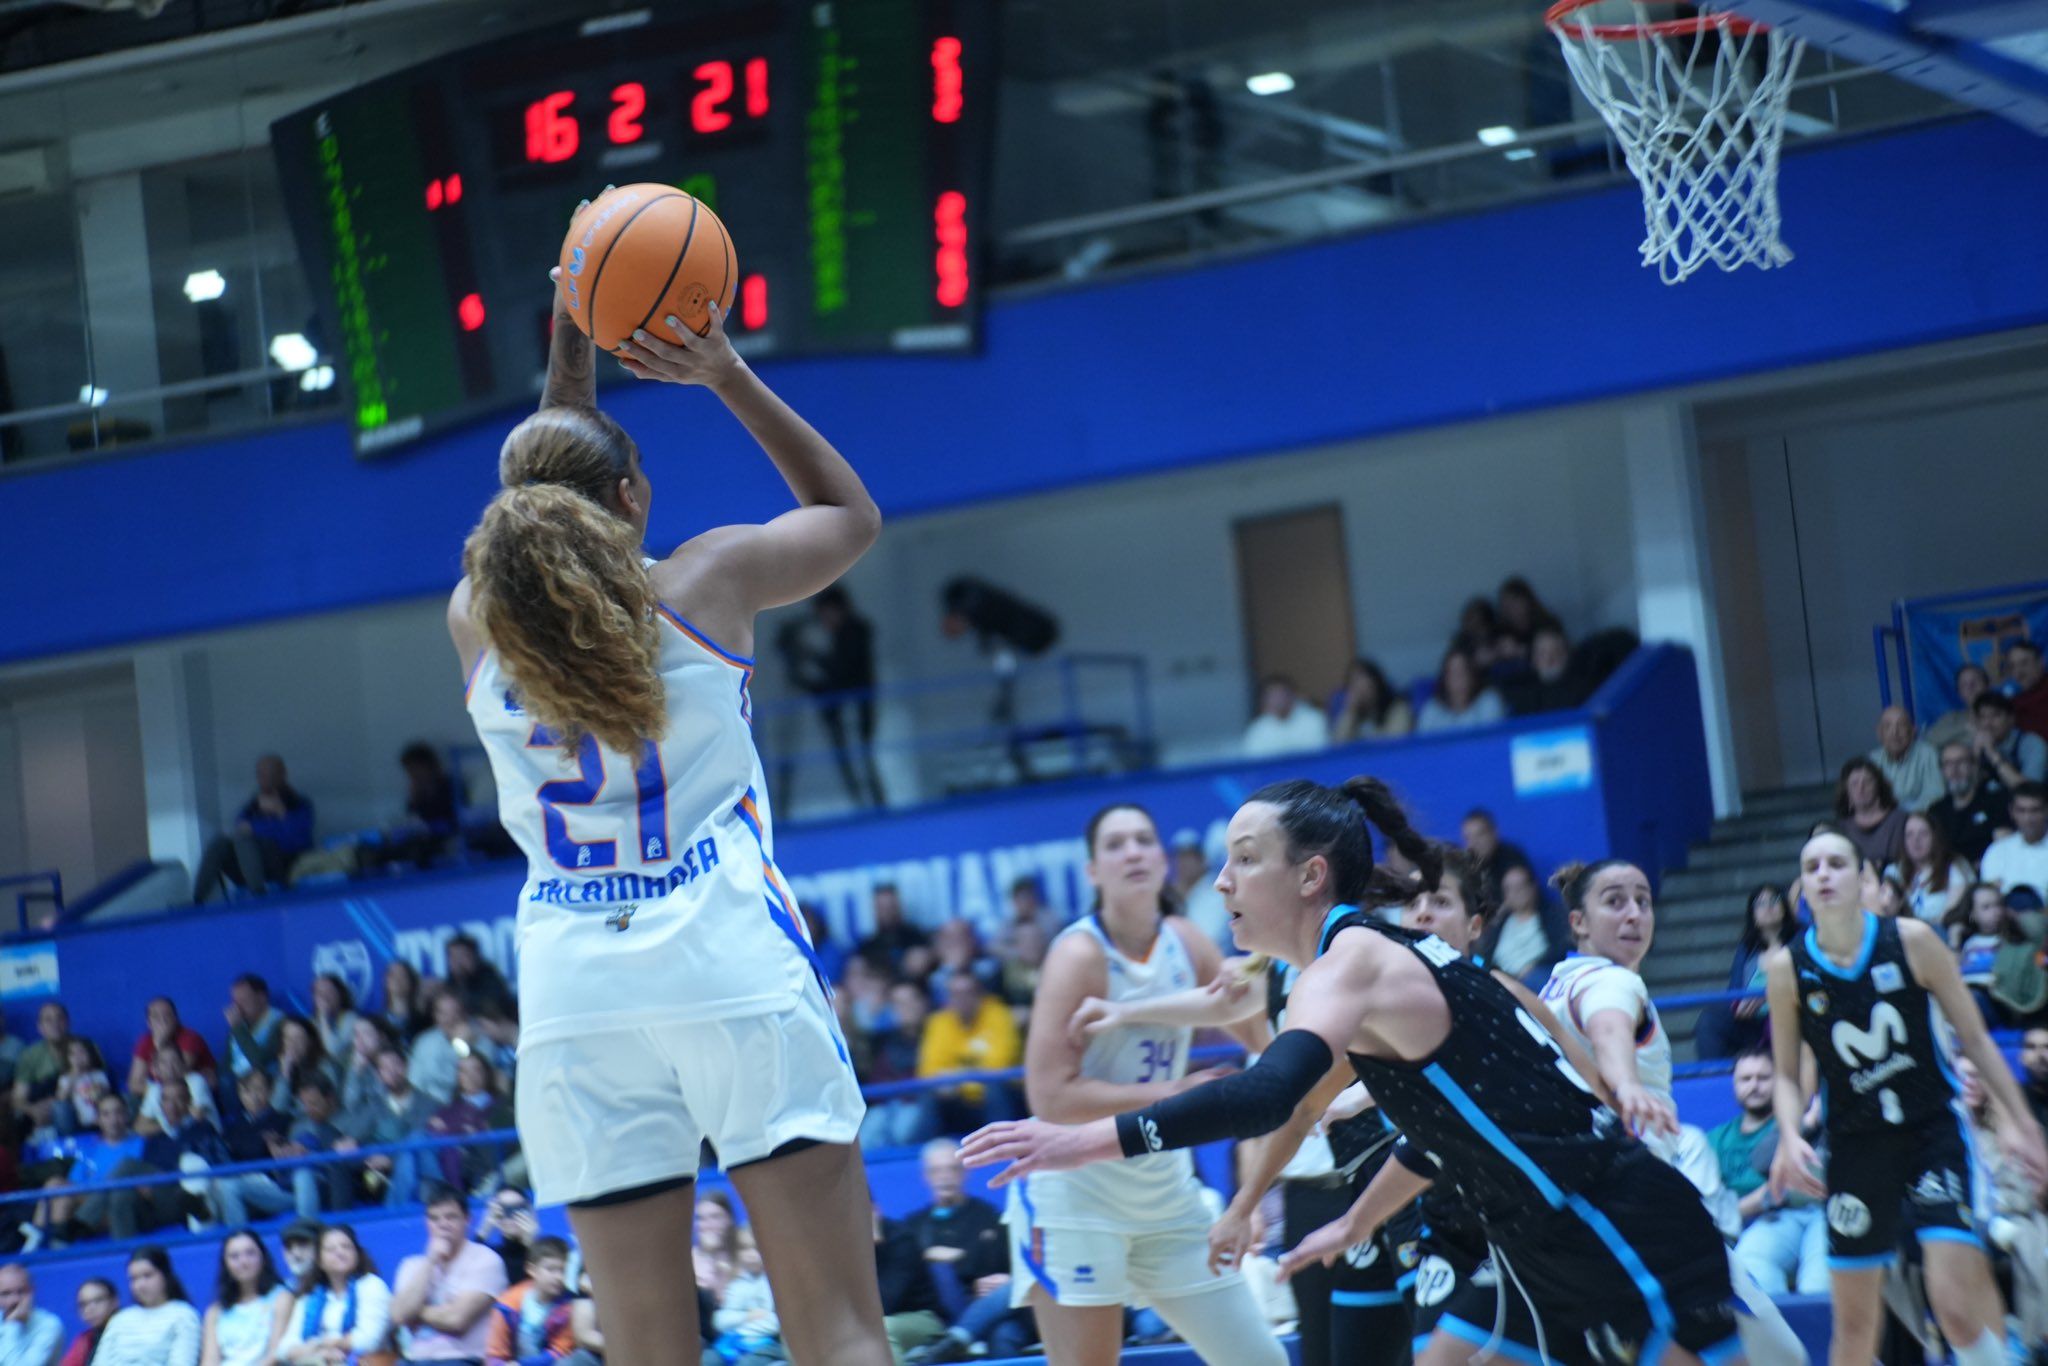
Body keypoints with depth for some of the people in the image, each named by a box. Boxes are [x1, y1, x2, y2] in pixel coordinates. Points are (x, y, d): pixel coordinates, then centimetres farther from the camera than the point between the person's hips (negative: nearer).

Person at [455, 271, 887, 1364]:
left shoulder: (473, 622, 11)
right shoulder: (708, 579, 3)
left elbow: (532, 520, 35)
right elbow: (852, 512, 23)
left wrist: (566, 375, 34)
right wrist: (728, 375, 18)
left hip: (575, 997, 3)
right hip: (735, 973, -2)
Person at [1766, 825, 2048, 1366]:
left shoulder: (1911, 941, -8)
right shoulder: (1787, 968, -5)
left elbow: (1974, 1039, 0)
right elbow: (1786, 1074, 4)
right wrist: (1790, 1137, -15)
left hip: (1932, 1127, -2)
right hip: (1855, 1143, 2)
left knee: (1958, 1302, -18)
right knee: (1854, 1321, 5)